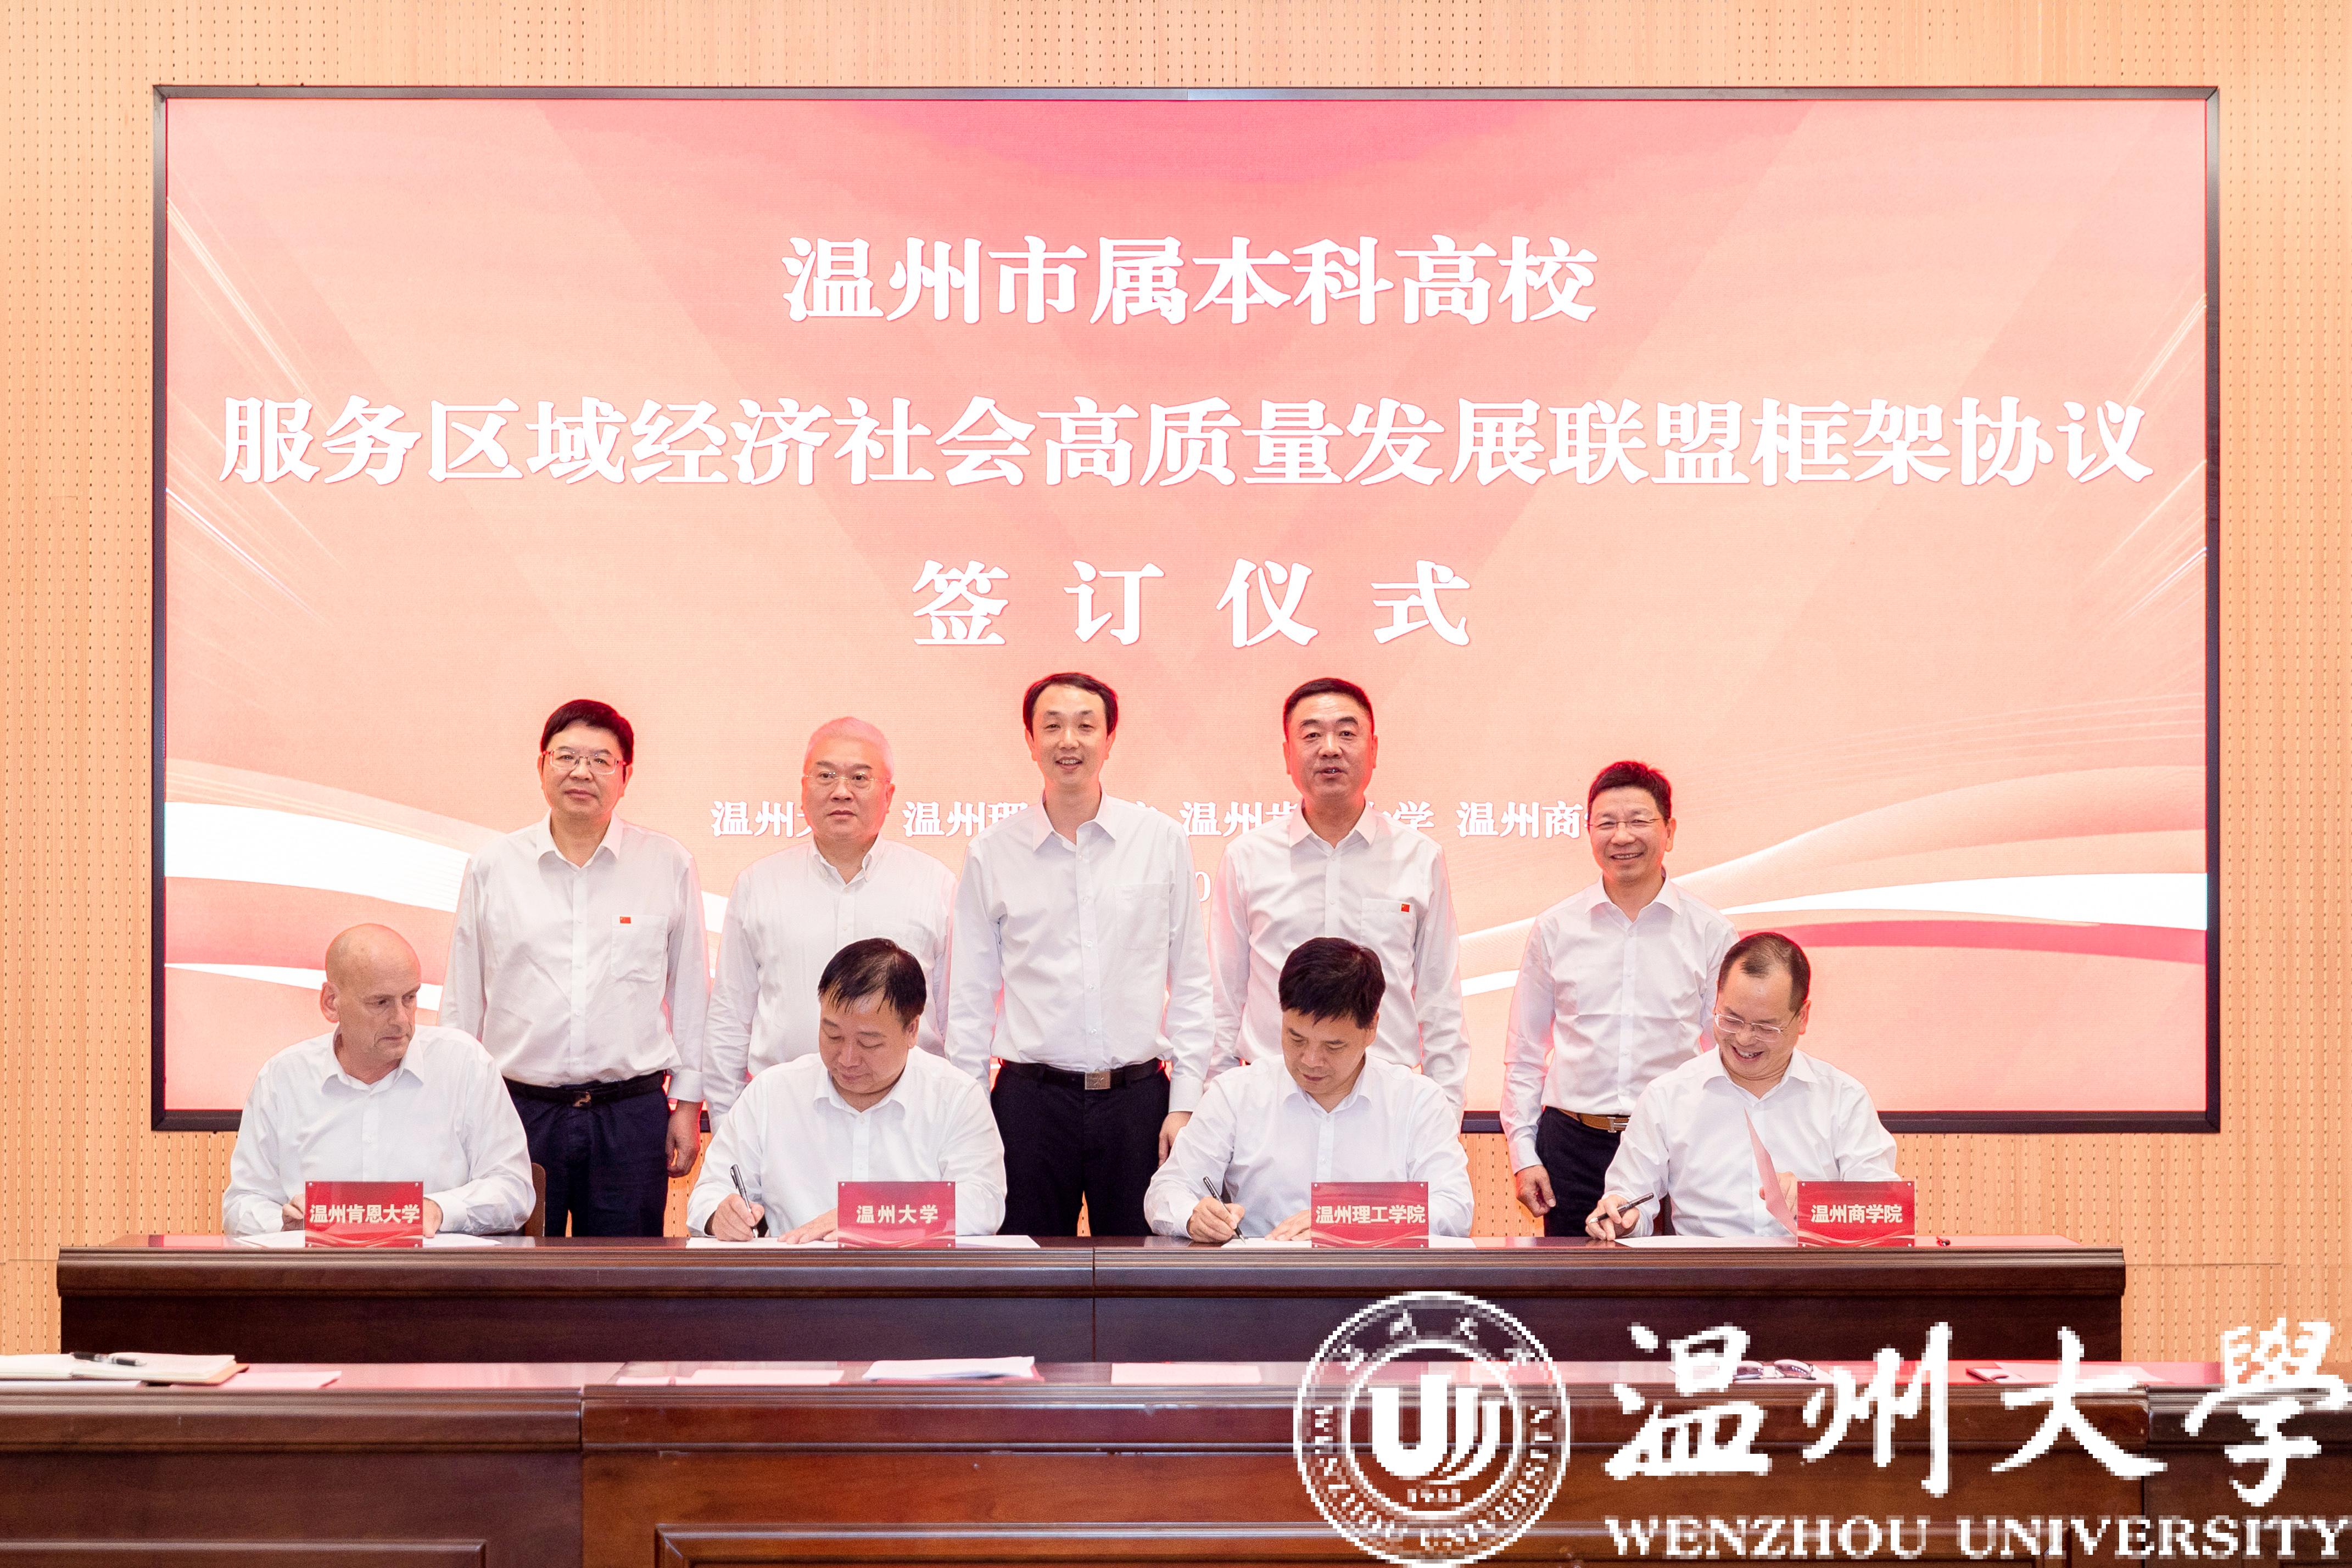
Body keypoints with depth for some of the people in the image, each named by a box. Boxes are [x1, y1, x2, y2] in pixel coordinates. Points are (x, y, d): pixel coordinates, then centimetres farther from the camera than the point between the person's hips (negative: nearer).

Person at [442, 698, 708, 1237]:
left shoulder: (668, 865, 5)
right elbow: (462, 1000, 12)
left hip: (631, 1116, 0)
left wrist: (689, 1102, 7)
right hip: (519, 1110, 1)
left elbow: (690, 991, 9)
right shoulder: (492, 868, 7)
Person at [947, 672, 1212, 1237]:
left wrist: (1184, 1103, 1)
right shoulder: (991, 854, 3)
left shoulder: (1162, 841, 3)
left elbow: (1190, 983, 6)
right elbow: (969, 998, 7)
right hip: (1031, 1099, 0)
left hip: (1138, 1099, 0)